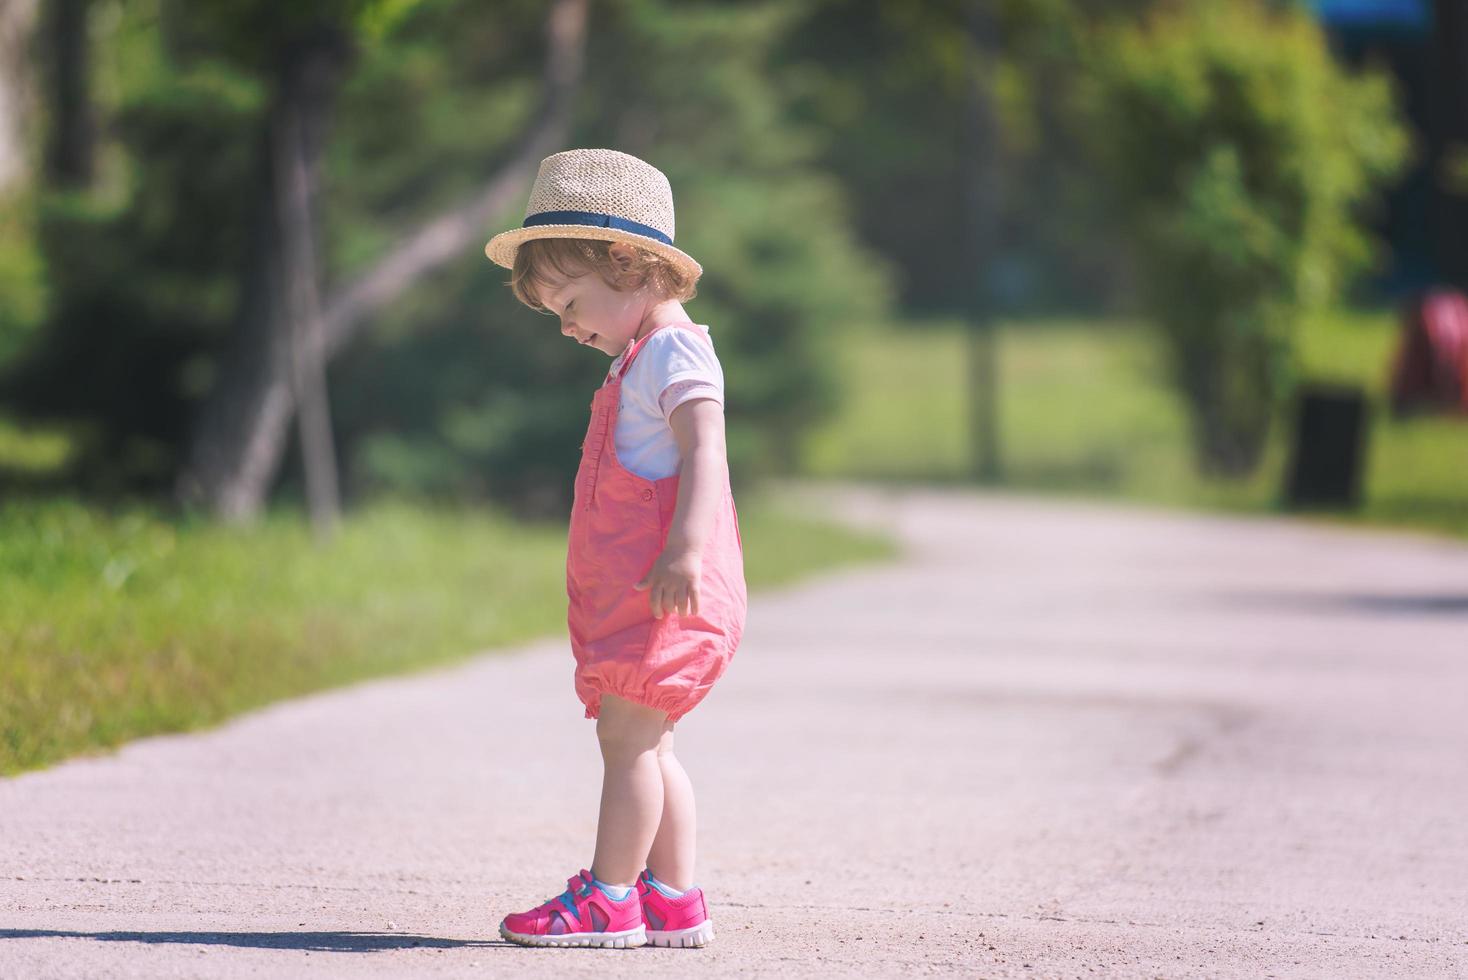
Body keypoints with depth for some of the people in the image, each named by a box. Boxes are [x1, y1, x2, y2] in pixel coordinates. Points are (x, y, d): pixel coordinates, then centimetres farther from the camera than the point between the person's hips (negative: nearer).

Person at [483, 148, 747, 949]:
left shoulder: (674, 349, -9)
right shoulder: (642, 359, 22)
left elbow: (703, 454, -21)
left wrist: (685, 552, -31)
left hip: (666, 588, -11)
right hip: (629, 590, 11)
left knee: (626, 733, -11)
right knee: (642, 743, 10)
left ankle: (609, 896, -10)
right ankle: (672, 896, 13)